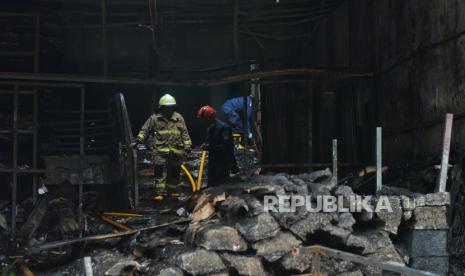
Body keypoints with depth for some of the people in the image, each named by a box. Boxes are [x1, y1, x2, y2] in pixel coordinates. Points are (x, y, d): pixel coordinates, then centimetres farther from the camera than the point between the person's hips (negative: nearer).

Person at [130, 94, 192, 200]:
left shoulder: (179, 118, 10)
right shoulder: (154, 118, 3)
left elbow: (184, 133, 12)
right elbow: (145, 130, 4)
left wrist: (187, 145, 5)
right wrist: (137, 141, -7)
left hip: (176, 151, 3)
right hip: (160, 151, -2)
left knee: (174, 172, 11)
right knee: (160, 172, -9)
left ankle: (172, 191, 26)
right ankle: (160, 193, -6)